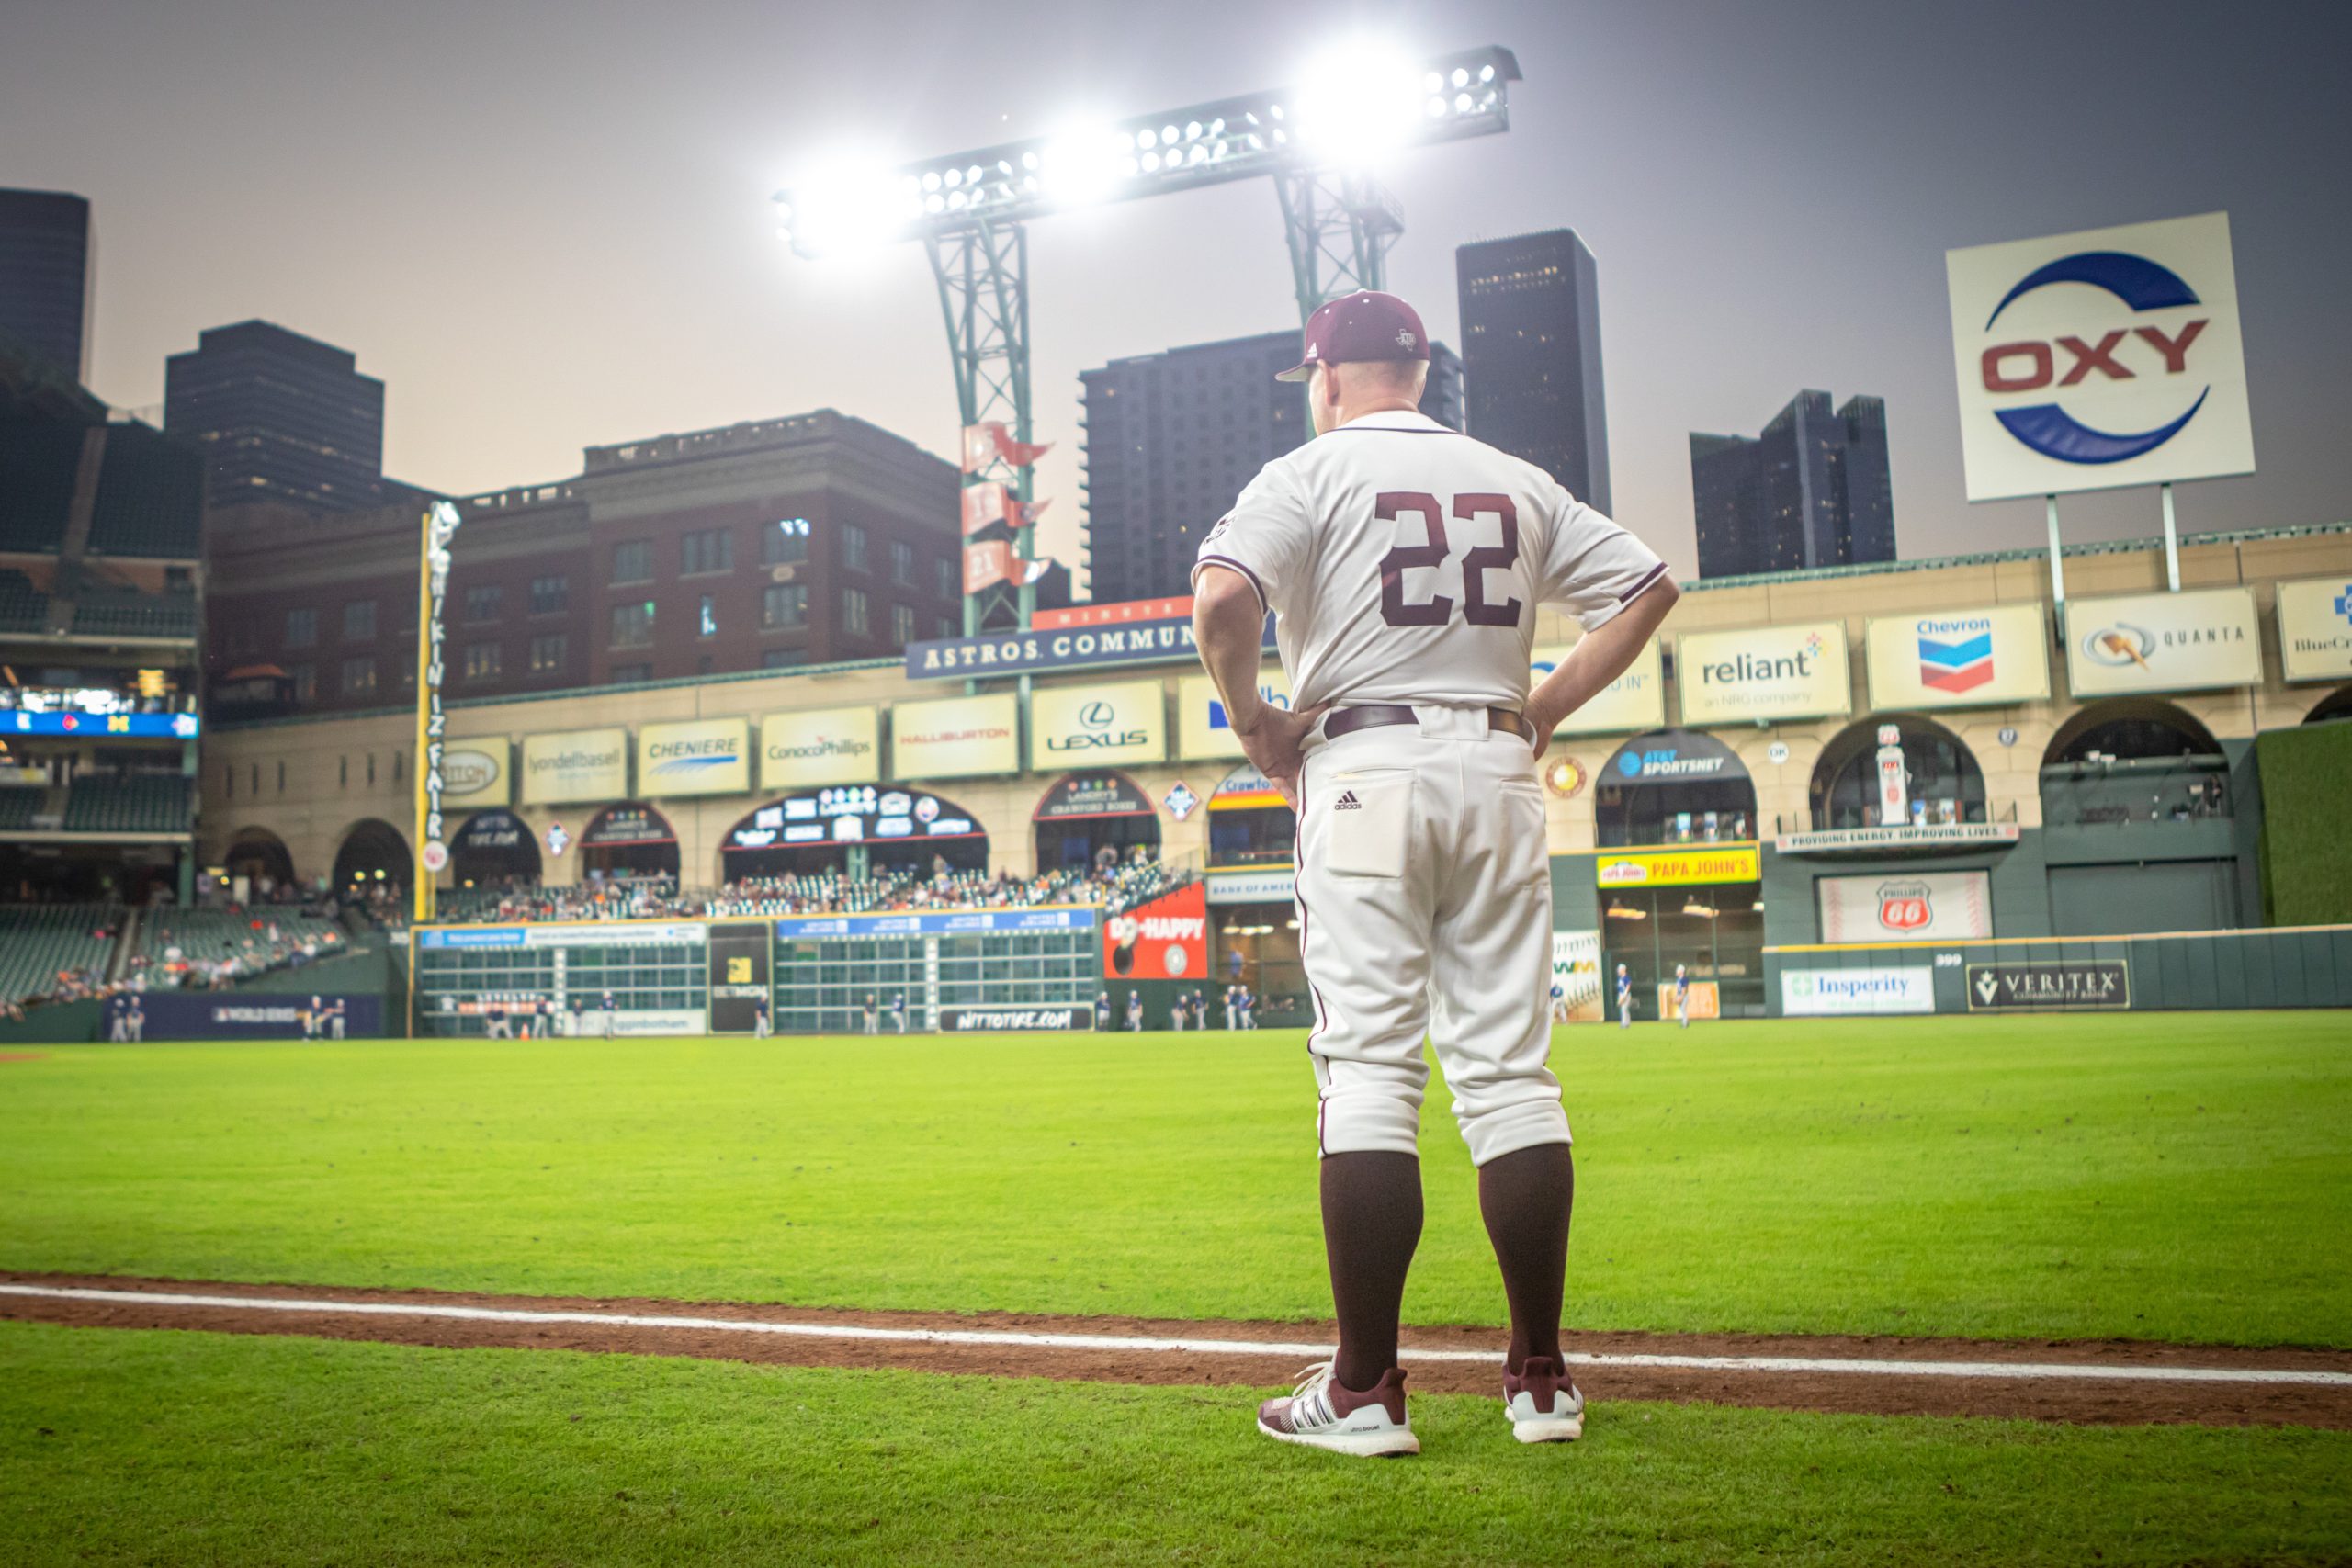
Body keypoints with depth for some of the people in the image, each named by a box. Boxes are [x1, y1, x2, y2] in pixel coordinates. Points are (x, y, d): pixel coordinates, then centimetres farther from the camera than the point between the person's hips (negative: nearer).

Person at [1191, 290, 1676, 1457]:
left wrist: (1252, 719, -3)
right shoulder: (1517, 482, 17)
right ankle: (1540, 1381, 10)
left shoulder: (1311, 473, 1)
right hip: (1498, 772, 5)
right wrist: (1543, 708, 13)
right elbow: (1647, 585, 15)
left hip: (1364, 774, -4)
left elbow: (1222, 596, -17)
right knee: (1511, 1069, 6)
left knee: (1369, 1070, -4)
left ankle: (1364, 1392, -2)